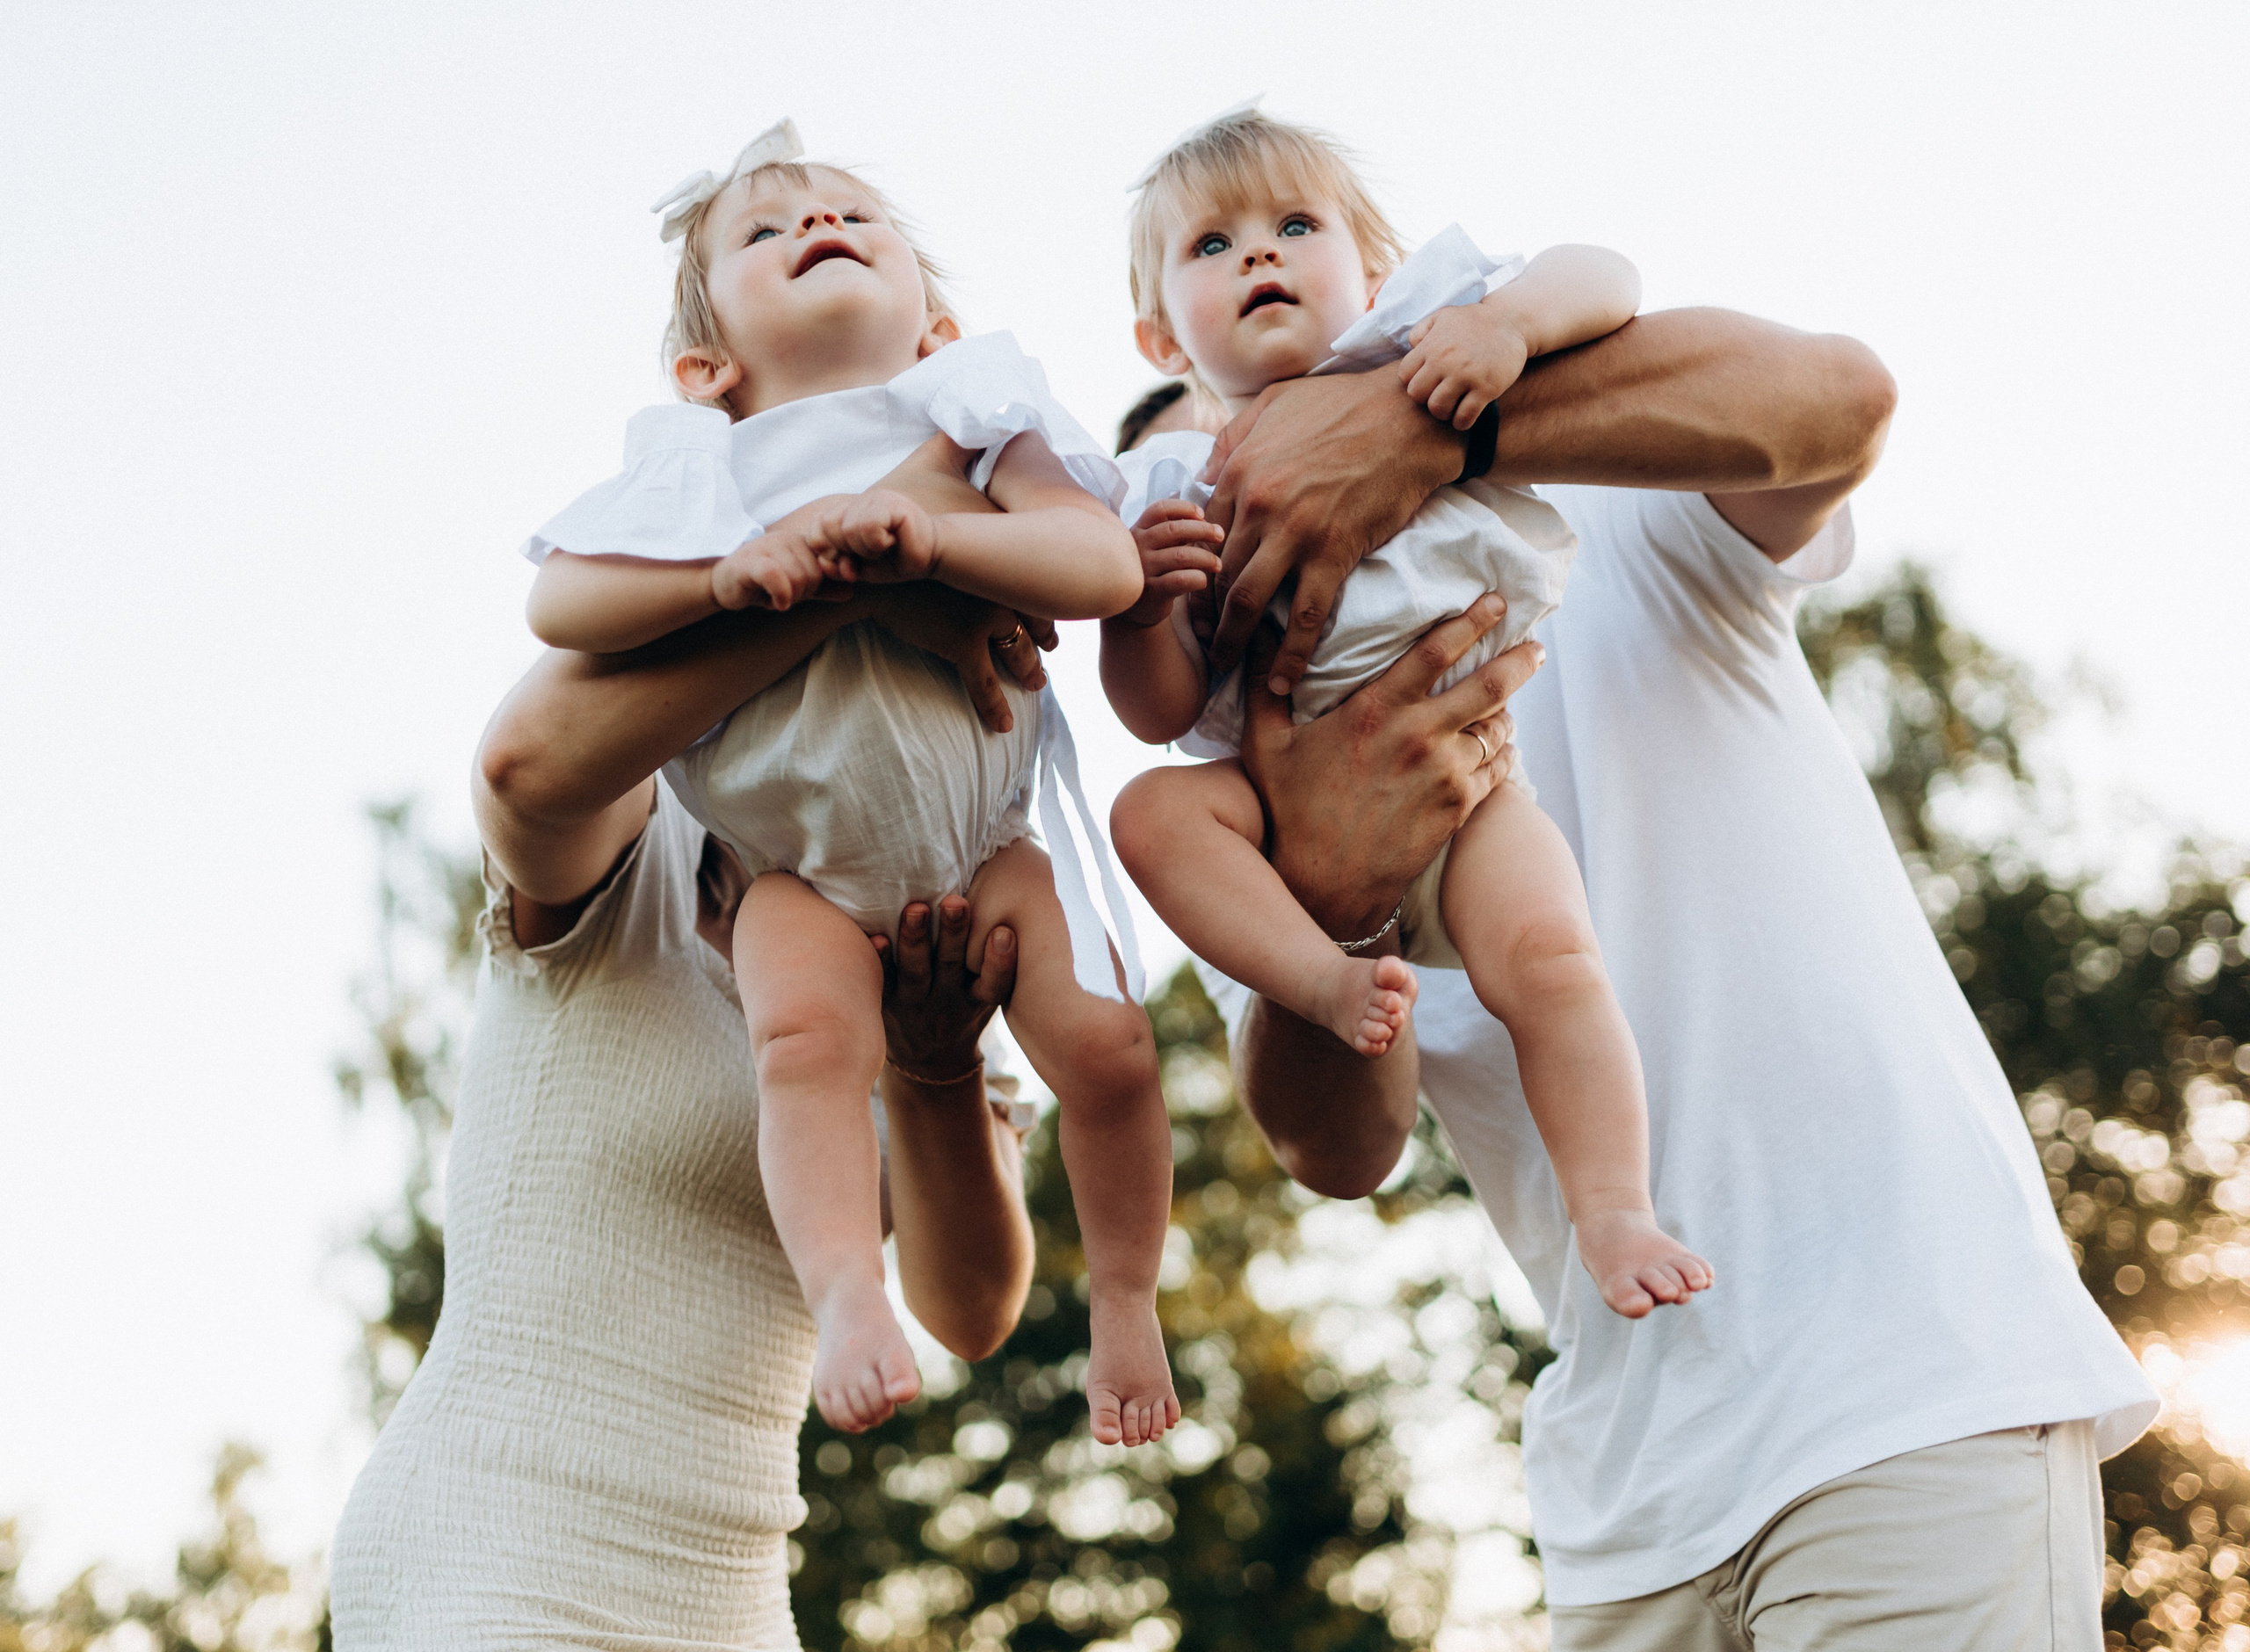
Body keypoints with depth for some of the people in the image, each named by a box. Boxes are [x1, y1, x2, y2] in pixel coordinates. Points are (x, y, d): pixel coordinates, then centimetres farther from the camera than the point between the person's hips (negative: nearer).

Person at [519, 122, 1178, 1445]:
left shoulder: (969, 422, 0)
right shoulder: (703, 473, 2)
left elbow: (1107, 567, -15)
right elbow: (558, 603, -11)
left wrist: (923, 536, -28)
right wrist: (722, 574, -26)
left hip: (986, 838, 0)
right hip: (806, 864, 0)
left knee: (1103, 1040, -15)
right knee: (805, 1035, -28)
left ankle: (1126, 1297, 7)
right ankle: (847, 1293, -28)